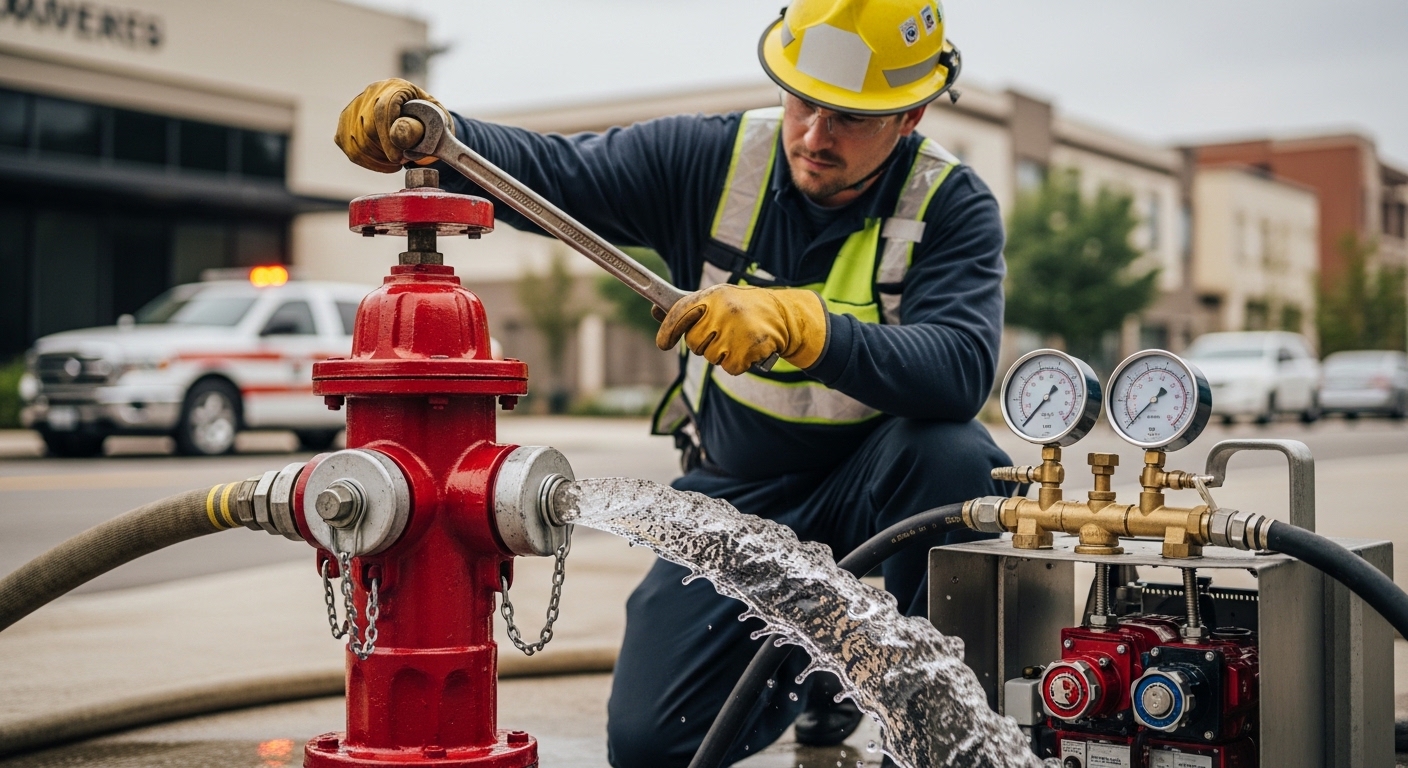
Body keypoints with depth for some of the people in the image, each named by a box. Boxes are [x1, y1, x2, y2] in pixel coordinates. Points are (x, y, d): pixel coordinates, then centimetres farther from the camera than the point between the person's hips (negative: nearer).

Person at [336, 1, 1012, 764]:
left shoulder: (951, 206, -18)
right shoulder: (713, 158, -10)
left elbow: (961, 370, -34)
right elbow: (549, 172, -11)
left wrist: (800, 324, -49)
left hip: (871, 488, -2)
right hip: (736, 496, 2)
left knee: (956, 455, -37)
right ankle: (809, 656, 26)